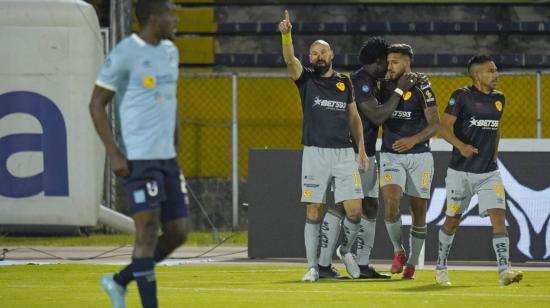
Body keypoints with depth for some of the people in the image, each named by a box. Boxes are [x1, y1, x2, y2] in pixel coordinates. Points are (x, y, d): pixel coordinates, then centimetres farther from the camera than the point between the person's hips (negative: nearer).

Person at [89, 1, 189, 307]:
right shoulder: (124, 54, -10)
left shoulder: (170, 51, 13)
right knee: (149, 229, -12)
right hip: (138, 158, -8)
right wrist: (114, 153, -13)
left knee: (177, 233, 5)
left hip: (167, 157, 8)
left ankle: (119, 281, 21)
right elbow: (97, 103, -7)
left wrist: (176, 148, 17)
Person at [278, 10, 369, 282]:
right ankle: (312, 267, 4)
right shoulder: (306, 79, 4)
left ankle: (345, 250, 24)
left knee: (354, 211, -3)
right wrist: (286, 34, -33)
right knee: (313, 212, -2)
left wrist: (361, 149, 12)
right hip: (315, 154, -2)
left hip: (345, 154, 2)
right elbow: (289, 60, -15)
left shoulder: (345, 83, 12)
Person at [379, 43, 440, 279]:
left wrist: (414, 139, -22)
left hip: (418, 156, -2)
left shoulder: (421, 89, -5)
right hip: (391, 156, 2)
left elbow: (435, 124, -9)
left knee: (419, 211, 4)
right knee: (391, 202, -19)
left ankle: (411, 263, 17)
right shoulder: (385, 87, 7)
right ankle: (398, 251, 0)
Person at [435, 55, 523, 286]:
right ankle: (441, 267, 28)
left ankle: (504, 270, -21)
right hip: (461, 171, -4)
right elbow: (444, 127, -13)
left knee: (498, 216, -14)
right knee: (452, 220, 9)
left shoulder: (498, 99, 9)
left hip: (489, 172, 4)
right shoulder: (462, 96, -9)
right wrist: (461, 146, -29)